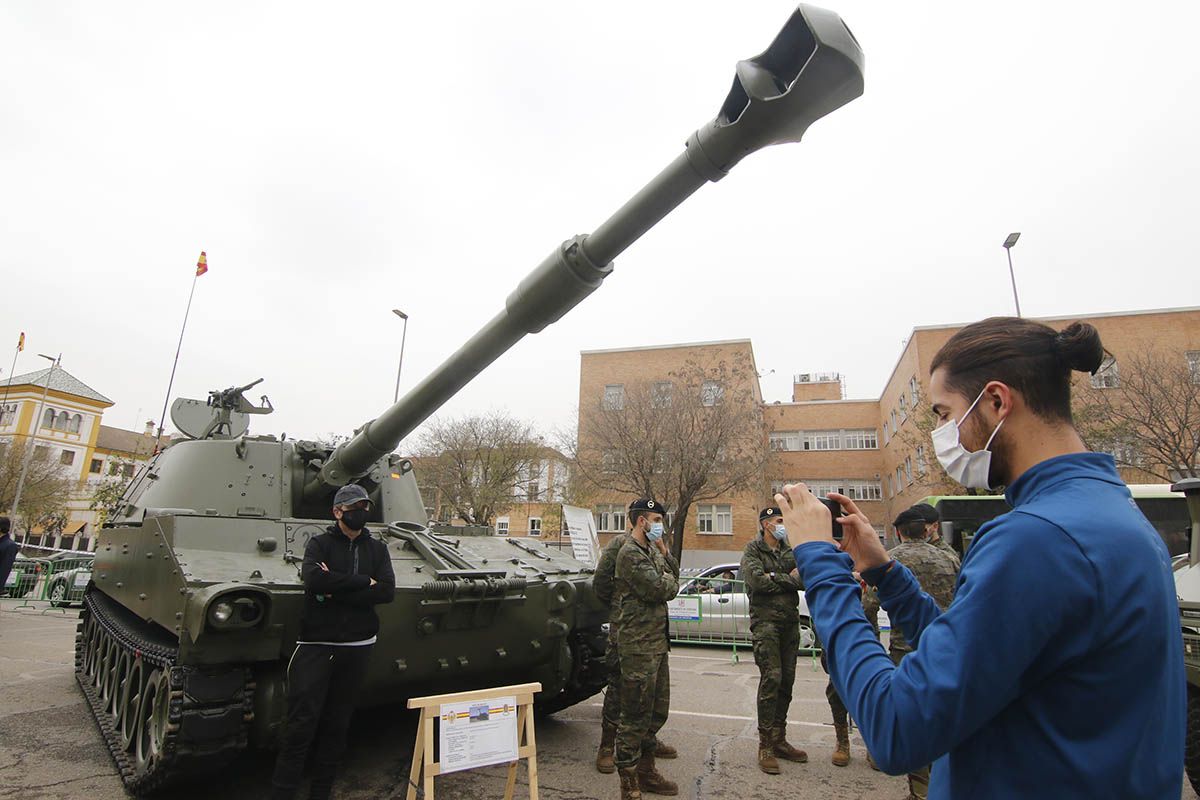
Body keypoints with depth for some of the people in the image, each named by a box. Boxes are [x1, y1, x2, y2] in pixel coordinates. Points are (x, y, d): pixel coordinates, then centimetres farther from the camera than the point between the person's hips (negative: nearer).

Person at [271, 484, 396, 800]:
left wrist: (336, 591, -16)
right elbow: (313, 579, -21)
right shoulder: (319, 543, 0)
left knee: (337, 726, 11)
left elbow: (387, 592, -8)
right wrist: (364, 581, -16)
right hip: (315, 644, -3)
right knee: (301, 725, -4)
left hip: (356, 647, 3)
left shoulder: (377, 548, 6)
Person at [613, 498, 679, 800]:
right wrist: (669, 581, 0)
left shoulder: (651, 551, 16)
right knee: (635, 716, -1)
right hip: (639, 644, -10)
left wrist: (664, 551, -1)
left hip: (657, 642, 10)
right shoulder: (630, 553, -16)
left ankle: (646, 772, 35)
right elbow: (662, 590, -21)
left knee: (658, 711, 19)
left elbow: (674, 577, 11)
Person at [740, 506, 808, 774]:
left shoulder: (789, 549, 14)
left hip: (790, 621, 6)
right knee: (771, 677, -11)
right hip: (765, 619, -6)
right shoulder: (752, 549, -2)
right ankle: (765, 745, 0)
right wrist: (789, 579, -6)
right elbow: (757, 581, -18)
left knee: (786, 680, 9)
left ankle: (779, 740, 22)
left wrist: (774, 578, -12)